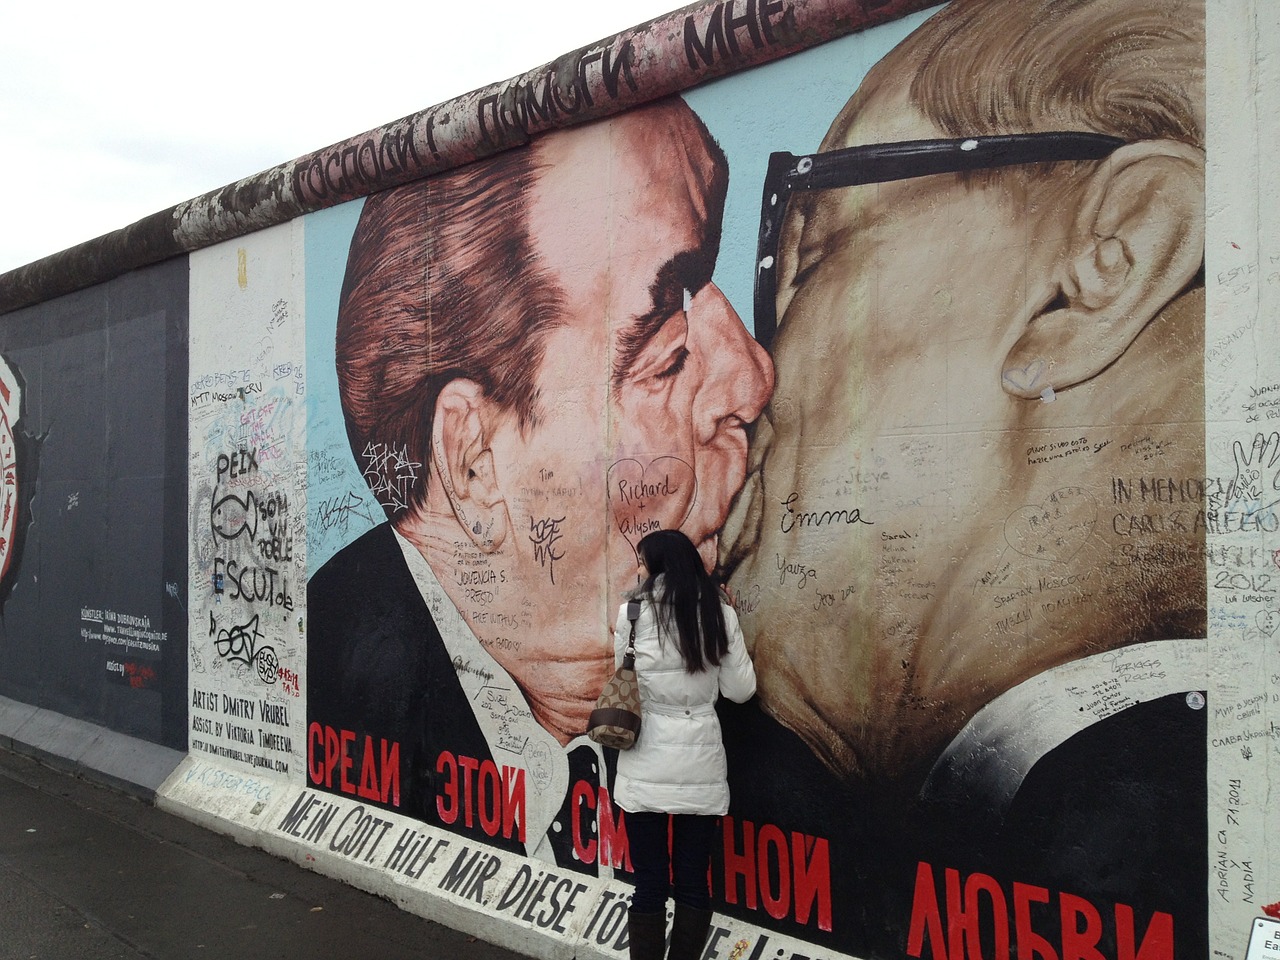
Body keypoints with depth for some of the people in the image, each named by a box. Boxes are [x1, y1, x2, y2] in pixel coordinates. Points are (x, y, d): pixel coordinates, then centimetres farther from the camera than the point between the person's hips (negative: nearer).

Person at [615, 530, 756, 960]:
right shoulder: (720, 615, -1)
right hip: (700, 762, 2)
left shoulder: (633, 613, -7)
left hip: (646, 762, -2)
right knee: (692, 884, 9)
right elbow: (740, 690, 3)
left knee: (649, 884, 4)